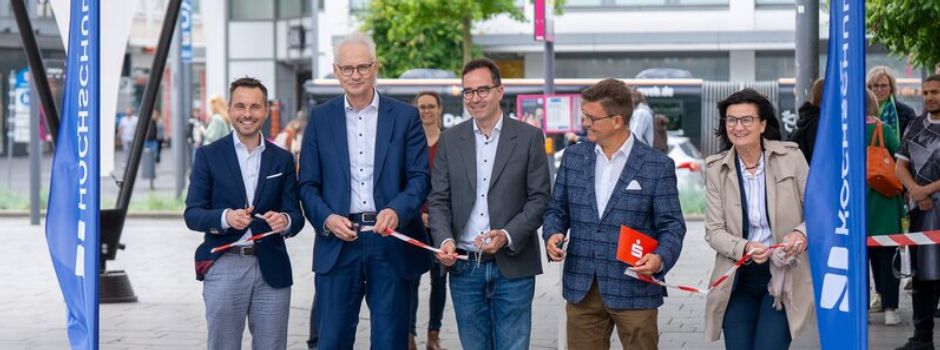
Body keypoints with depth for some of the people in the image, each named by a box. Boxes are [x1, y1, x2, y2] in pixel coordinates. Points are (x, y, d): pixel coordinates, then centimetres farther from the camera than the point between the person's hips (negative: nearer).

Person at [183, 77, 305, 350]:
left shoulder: (283, 160, 11)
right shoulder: (208, 155, 4)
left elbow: (296, 216, 6)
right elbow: (192, 214, -1)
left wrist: (285, 221, -19)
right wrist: (225, 217, -21)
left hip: (271, 268, 2)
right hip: (223, 266, -2)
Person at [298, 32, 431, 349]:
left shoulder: (405, 116, 6)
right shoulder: (320, 118, 9)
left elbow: (420, 177, 0)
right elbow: (308, 184, 8)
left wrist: (397, 210, -19)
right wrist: (327, 219, -11)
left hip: (390, 242, -1)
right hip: (338, 242, 1)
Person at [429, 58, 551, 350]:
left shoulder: (529, 137, 0)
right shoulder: (450, 140, 8)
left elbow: (539, 198, -3)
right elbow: (439, 200, 7)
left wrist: (508, 236, -17)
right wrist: (445, 241, -11)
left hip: (512, 267, -2)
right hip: (464, 268, 3)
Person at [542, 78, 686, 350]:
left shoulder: (658, 166, -4)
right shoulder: (573, 156, 8)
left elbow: (671, 225, -4)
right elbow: (557, 209, 14)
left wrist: (660, 258, -23)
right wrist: (552, 235, -7)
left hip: (633, 289, -3)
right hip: (581, 287, 4)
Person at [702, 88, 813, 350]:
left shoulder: (790, 157, -5)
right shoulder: (716, 168, 0)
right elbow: (713, 232, -2)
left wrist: (802, 233, -19)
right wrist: (744, 248, -20)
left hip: (783, 278, -2)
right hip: (739, 280, 2)